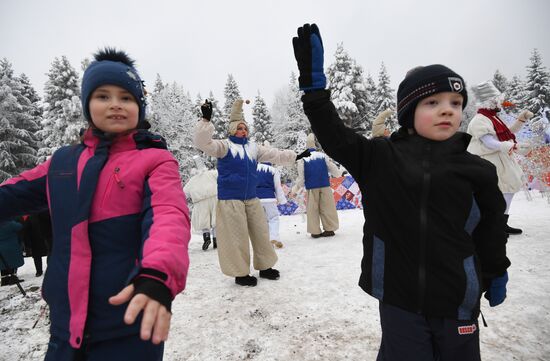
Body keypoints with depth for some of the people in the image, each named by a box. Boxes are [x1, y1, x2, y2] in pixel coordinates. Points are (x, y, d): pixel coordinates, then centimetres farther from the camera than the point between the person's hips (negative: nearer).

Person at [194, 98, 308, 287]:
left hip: (251, 198, 6)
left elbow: (276, 155, 17)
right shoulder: (224, 146, -4)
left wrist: (296, 156, 18)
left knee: (260, 232, 13)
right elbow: (202, 143, -18)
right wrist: (206, 119, -27)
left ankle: (265, 266, 31)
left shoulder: (254, 147, 13)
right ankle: (240, 273, 15)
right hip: (230, 199, -6)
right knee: (237, 237, -1)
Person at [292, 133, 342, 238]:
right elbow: (333, 169, 8)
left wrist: (295, 189, 9)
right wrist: (339, 174, 30)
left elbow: (301, 177, -4)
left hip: (311, 188, -1)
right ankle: (330, 229, 11)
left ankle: (315, 231, 8)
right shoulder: (323, 156, 0)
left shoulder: (302, 159, -5)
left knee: (312, 210, 7)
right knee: (327, 208, 8)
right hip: (325, 186, 1)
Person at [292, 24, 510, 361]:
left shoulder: (476, 170, -4)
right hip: (399, 297, -1)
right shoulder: (379, 157, -7)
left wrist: (497, 274, 18)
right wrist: (313, 82, -18)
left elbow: (491, 228, 7)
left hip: (458, 299, 2)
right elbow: (334, 134, -10)